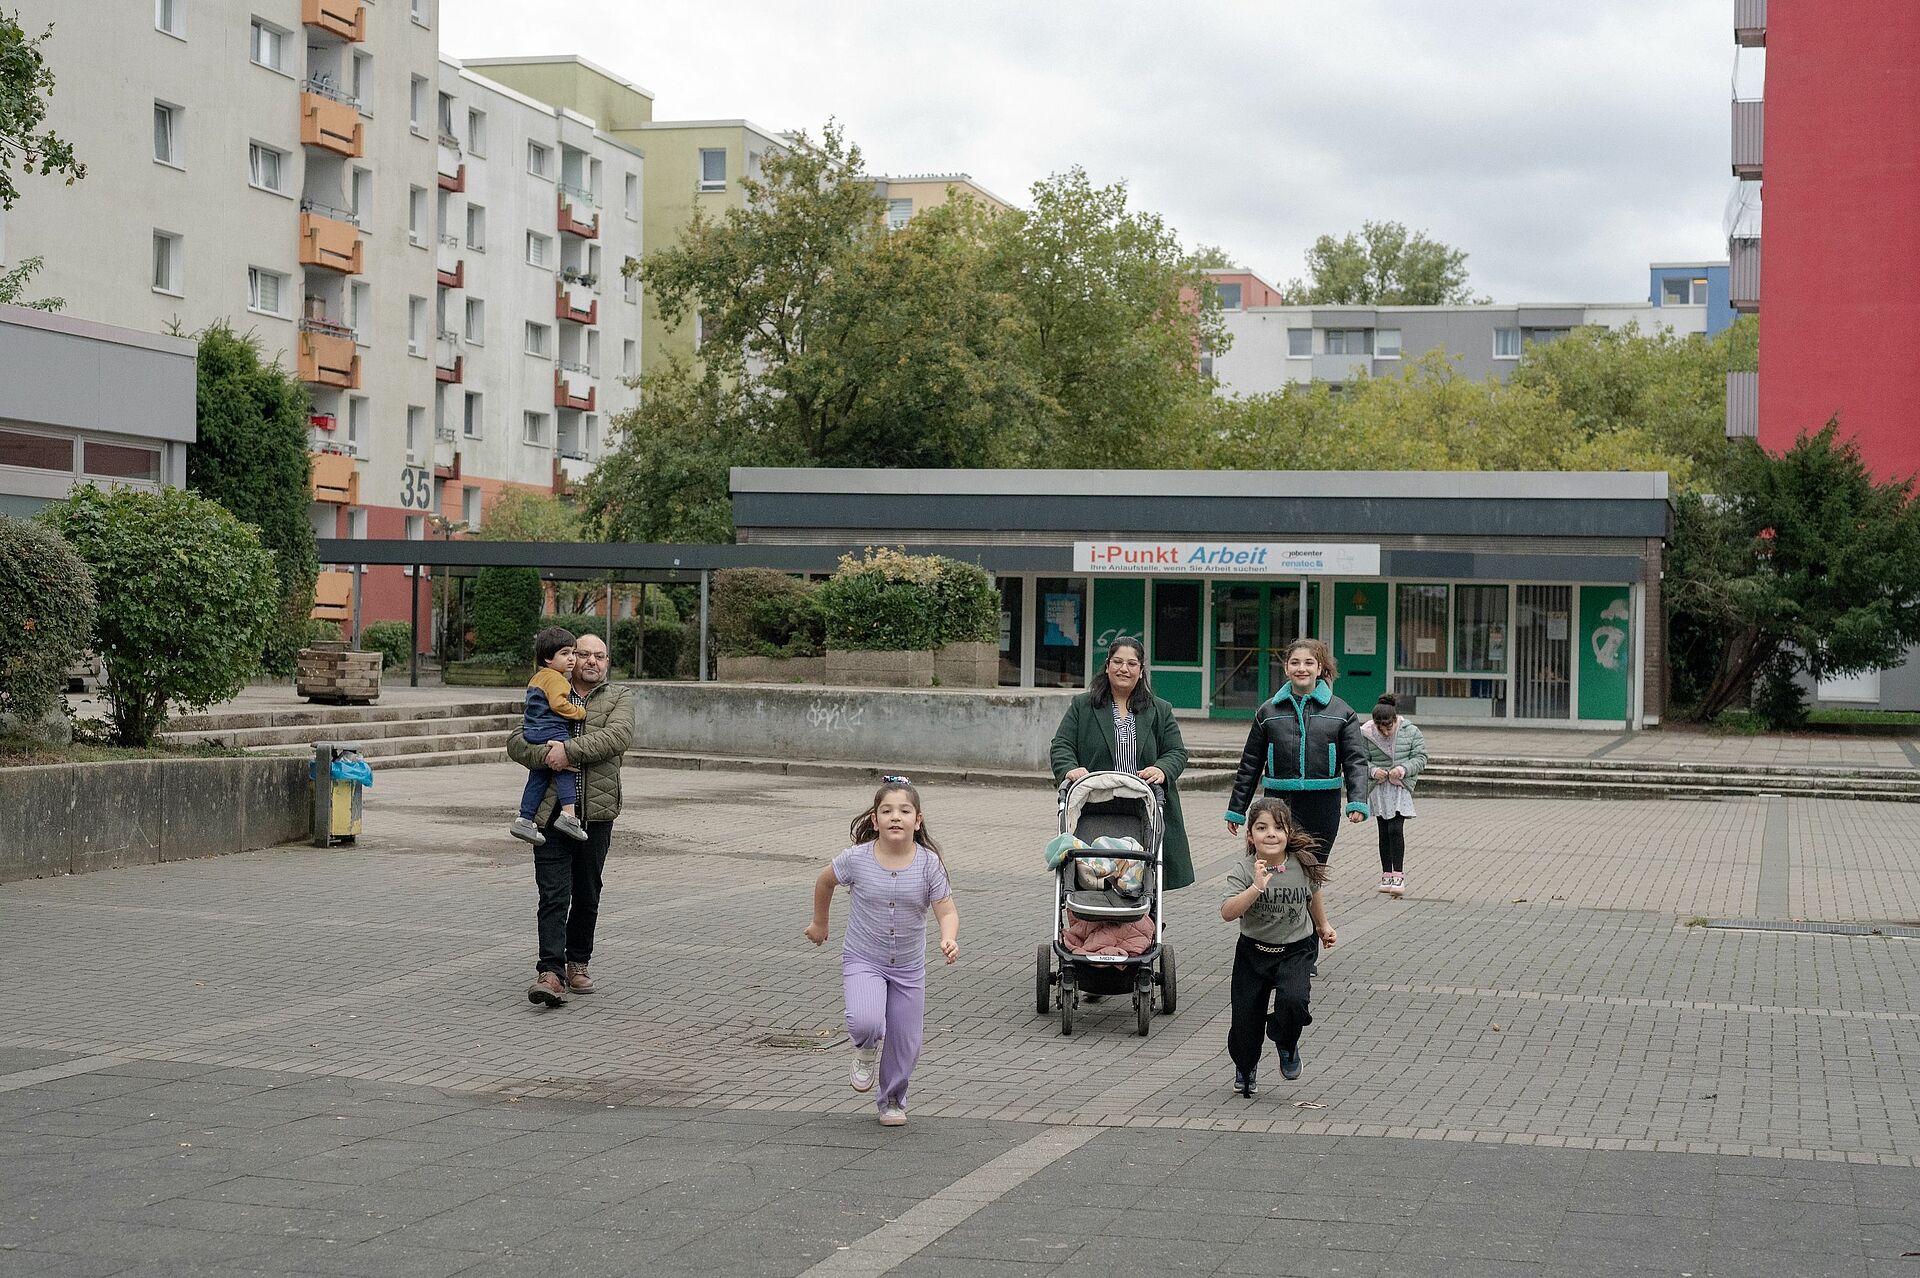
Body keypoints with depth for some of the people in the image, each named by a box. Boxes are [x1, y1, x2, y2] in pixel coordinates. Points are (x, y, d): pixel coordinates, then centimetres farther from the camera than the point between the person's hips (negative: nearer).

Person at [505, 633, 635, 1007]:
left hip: (597, 811, 1)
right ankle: (551, 973, -17)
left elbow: (618, 735, -10)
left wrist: (570, 750, -19)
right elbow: (516, 742, 5)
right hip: (551, 810, -1)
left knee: (587, 895, 11)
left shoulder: (620, 697, 10)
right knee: (553, 895, -10)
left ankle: (578, 963, 26)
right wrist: (545, 756, -15)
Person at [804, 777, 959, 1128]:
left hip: (908, 967, 2)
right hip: (862, 960, -2)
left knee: (905, 1044, 9)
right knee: (865, 1023, -27)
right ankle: (866, 1052, 9)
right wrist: (819, 923, 17)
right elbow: (825, 881, 5)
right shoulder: (857, 859, -15)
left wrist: (949, 939, -35)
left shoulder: (929, 863, -14)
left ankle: (893, 1101, 35)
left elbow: (946, 911, -14)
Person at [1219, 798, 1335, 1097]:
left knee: (1292, 1000, -26)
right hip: (1253, 951, 0)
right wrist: (1257, 887, -44)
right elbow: (1228, 913, -32)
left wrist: (1323, 925, 26)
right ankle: (1245, 1067, 36)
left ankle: (1286, 1044, 9)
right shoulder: (1243, 872, -18)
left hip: (1296, 950, 0)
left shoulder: (1303, 866, -11)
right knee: (1246, 1017, 4)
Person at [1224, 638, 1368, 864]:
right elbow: (1250, 763, 12)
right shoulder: (1268, 711, 8)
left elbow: (1355, 761, 0)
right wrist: (1236, 809, 12)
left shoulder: (1341, 712, 6)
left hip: (1323, 808, 0)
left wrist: (1357, 802, -15)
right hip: (1279, 803, 0)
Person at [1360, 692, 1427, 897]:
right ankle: (1386, 876, 16)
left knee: (1395, 830, -13)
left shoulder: (1411, 732, -4)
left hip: (1401, 787, -2)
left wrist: (1404, 769, -19)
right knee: (1384, 832, 8)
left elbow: (1420, 758, -2)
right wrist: (1373, 771, -19)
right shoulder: (1366, 734, -4)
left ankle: (1398, 877, -10)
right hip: (1379, 788, 2)